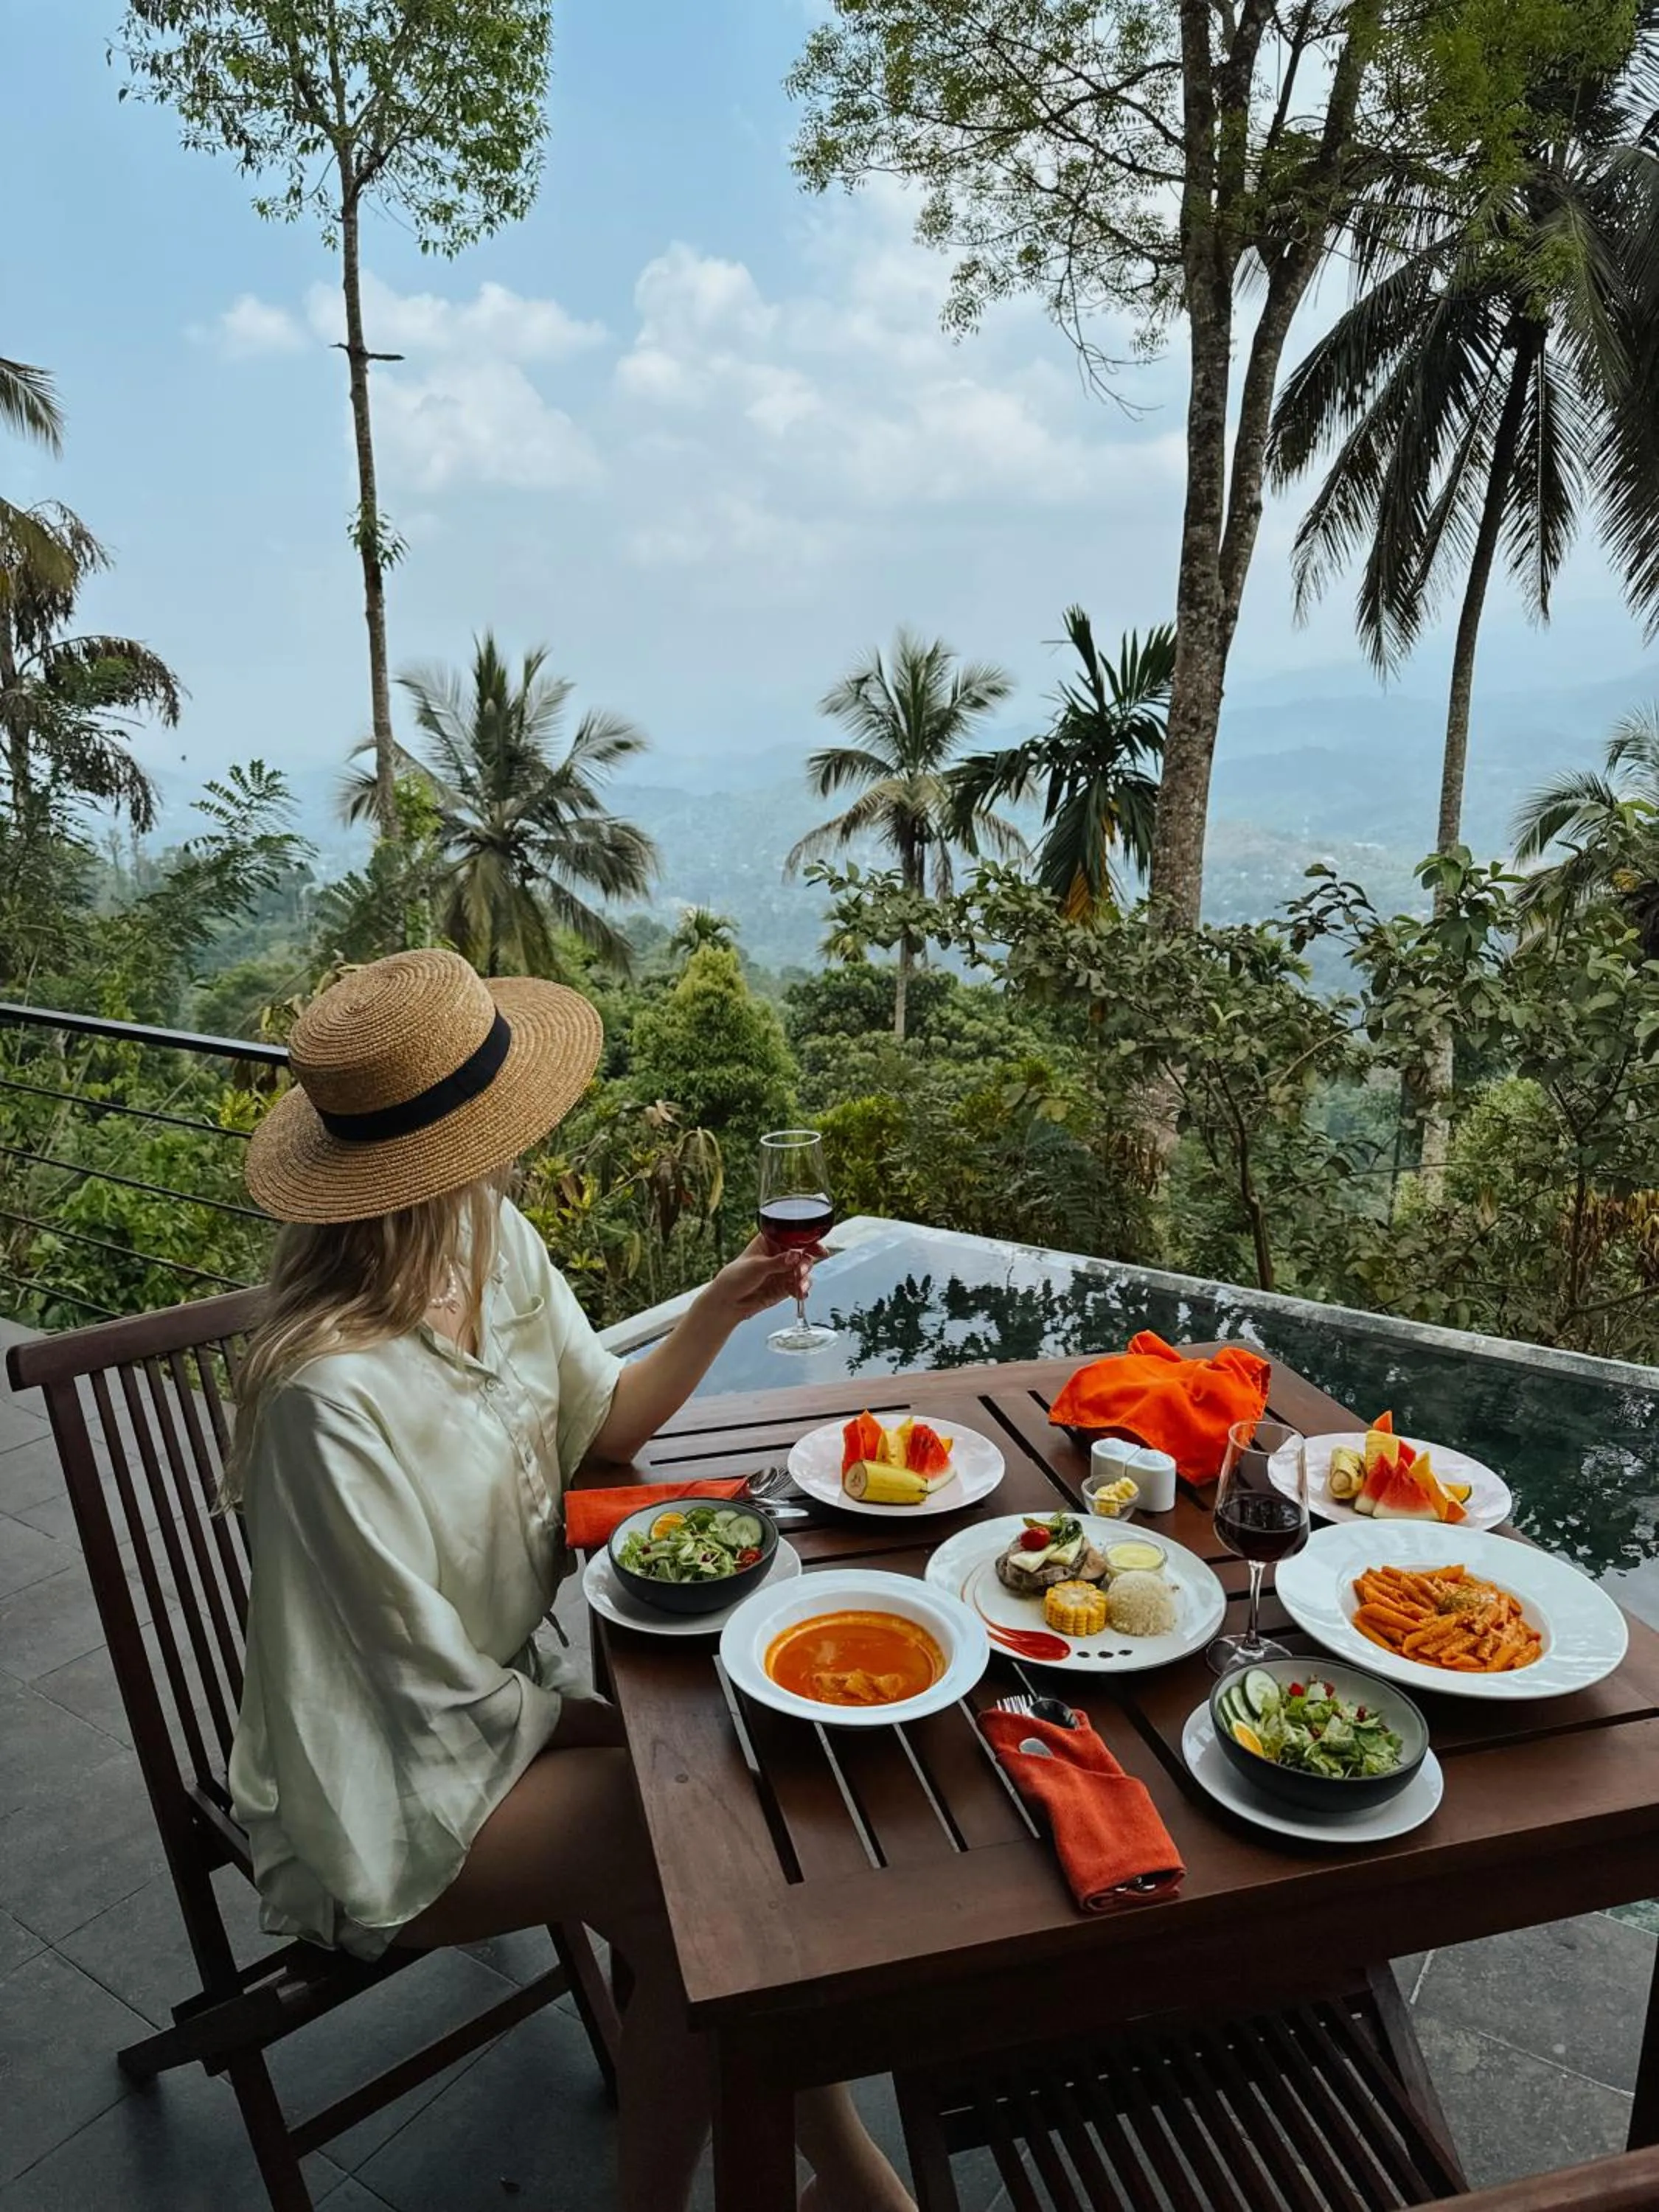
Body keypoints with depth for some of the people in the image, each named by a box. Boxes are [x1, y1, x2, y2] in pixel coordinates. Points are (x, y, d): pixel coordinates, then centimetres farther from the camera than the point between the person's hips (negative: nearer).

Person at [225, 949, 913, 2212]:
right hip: (385, 1791, -6)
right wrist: (588, 1724, -8)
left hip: (503, 1699, 7)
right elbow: (440, 1685, -22)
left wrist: (719, 1312, -10)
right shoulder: (332, 1393, -32)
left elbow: (602, 1424, 5)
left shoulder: (499, 1249, -8)